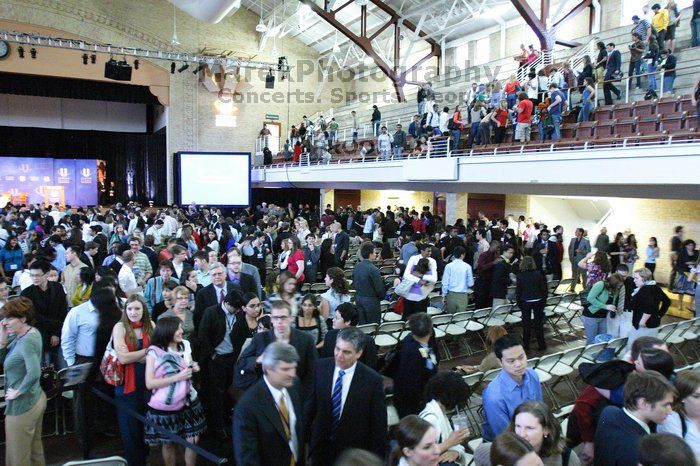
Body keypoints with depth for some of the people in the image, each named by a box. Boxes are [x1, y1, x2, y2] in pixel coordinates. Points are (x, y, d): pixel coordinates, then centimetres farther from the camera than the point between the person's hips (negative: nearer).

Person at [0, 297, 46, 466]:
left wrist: (18, 391, -23)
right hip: (35, 399, 9)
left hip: (22, 405, -9)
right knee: (35, 448, 23)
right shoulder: (21, 335, 3)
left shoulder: (27, 341, -25)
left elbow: (34, 373, -38)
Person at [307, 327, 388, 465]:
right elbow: (311, 403, 1)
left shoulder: (372, 380, -21)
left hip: (353, 451, -2)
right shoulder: (320, 367, -12)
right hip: (321, 445, 3)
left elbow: (378, 425, -11)